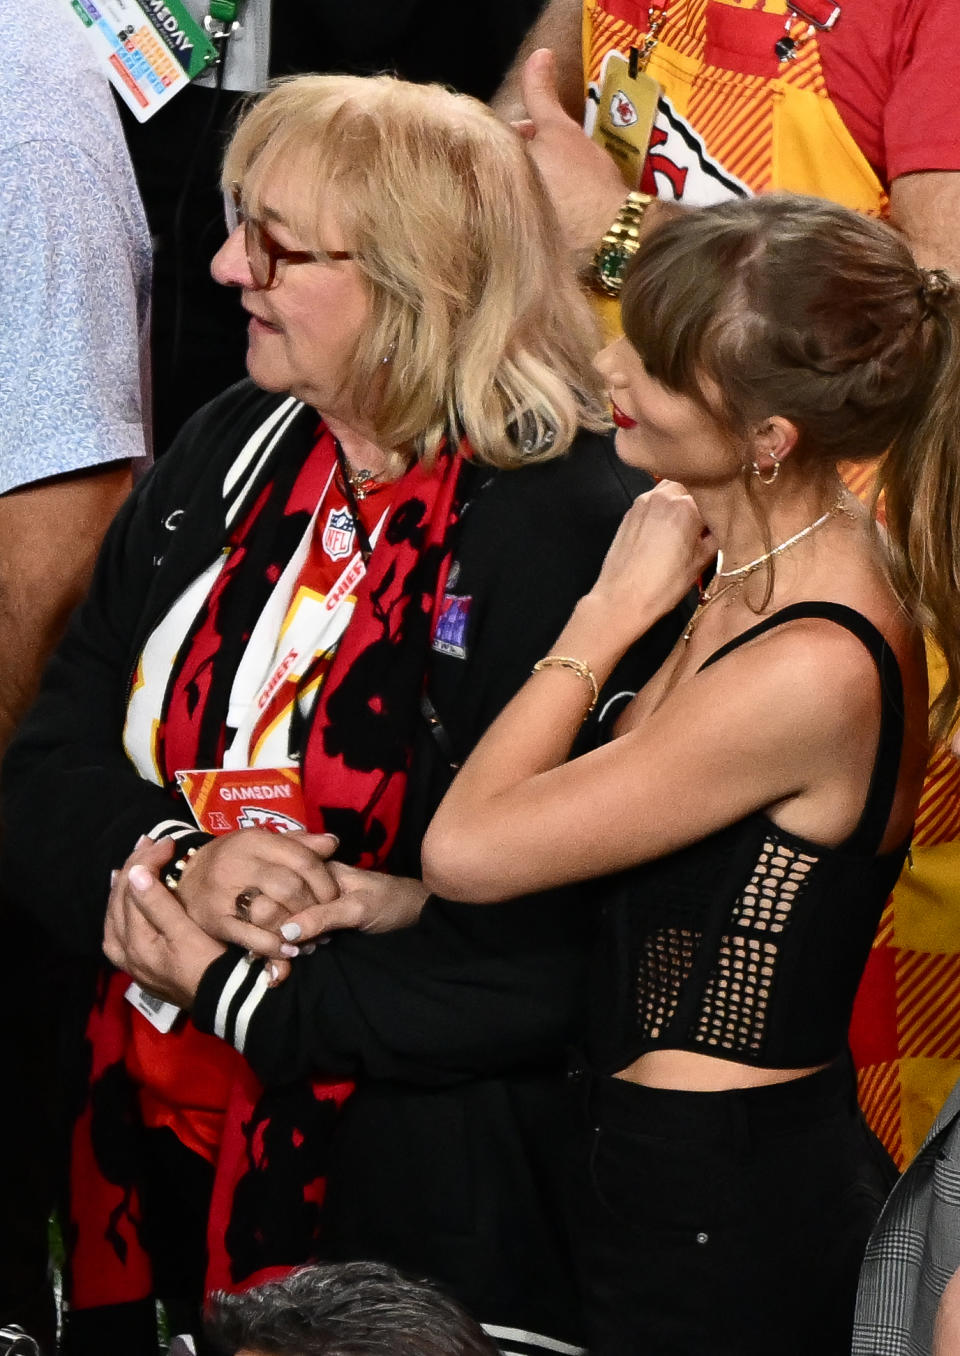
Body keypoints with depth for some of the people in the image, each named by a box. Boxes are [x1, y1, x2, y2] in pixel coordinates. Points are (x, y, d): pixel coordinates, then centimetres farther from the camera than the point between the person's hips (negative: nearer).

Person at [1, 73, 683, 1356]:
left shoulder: (573, 534, -17)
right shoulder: (227, 456, 5)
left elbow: (548, 968, -21)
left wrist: (229, 987, -15)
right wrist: (170, 860, -16)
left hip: (413, 1209, -6)